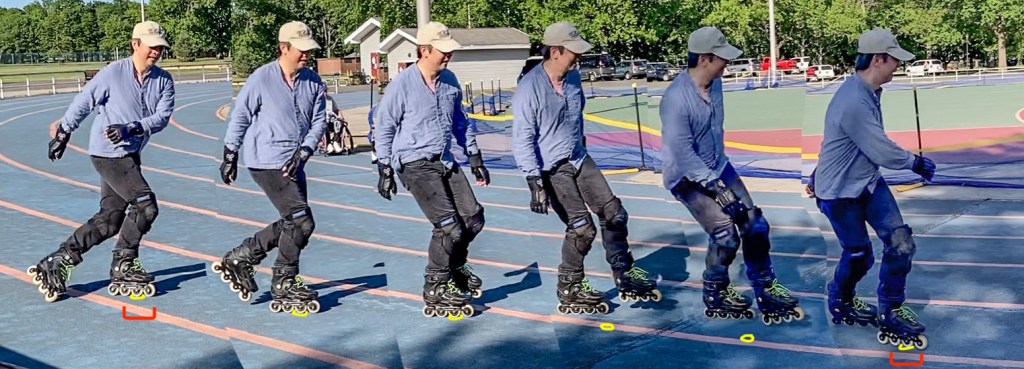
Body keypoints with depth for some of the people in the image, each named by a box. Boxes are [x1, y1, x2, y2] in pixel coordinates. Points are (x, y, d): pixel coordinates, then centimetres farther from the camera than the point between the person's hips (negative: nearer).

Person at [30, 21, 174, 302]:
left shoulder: (164, 81, 2)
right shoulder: (113, 73, -11)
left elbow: (162, 117, -10)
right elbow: (83, 102, -1)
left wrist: (131, 128, -25)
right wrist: (63, 132, 8)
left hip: (130, 155, 6)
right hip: (107, 152, -6)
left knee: (109, 221, 6)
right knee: (145, 205, -13)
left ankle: (58, 263, 16)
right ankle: (123, 267, 2)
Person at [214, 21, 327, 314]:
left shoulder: (313, 83, 4)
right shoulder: (261, 79, -11)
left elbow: (319, 121, 3)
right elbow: (240, 117, -3)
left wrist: (303, 152, -11)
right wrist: (230, 156, 1)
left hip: (294, 164, 7)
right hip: (266, 162, -7)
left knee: (292, 223, 12)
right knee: (302, 221, -11)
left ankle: (241, 258, 29)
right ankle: (283, 285, 7)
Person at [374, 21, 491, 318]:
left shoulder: (449, 81, 5)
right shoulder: (402, 85, -13)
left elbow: (460, 122, 18)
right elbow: (384, 128, -5)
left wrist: (475, 159, 17)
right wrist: (385, 171, -6)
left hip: (445, 161, 7)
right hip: (415, 164, -7)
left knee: (473, 219, 4)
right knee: (449, 225, -14)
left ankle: (455, 266, 31)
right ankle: (435, 288, 4)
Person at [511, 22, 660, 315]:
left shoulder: (574, 77, 1)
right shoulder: (530, 88, -21)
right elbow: (522, 138, -20)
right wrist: (534, 181, -23)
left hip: (579, 160, 7)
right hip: (551, 170, -7)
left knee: (614, 214, 4)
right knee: (582, 228, -9)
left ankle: (625, 274, 20)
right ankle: (569, 289, 11)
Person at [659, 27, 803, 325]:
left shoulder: (715, 83, -2)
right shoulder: (677, 99, -27)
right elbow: (683, 155, -26)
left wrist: (722, 174, 15)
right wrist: (718, 189, -23)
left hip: (718, 168, 8)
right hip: (687, 177, -7)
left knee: (755, 225, 3)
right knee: (726, 235, -16)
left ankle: (764, 289, 21)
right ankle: (716, 295, 9)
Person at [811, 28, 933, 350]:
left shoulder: (870, 92, 2)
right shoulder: (853, 101, -30)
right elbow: (882, 152, -26)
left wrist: (823, 172, 24)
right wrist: (916, 162, -7)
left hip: (868, 182, 8)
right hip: (839, 193, -8)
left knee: (900, 243, 0)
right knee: (859, 256, 6)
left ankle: (889, 316, 14)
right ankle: (840, 303, 37)